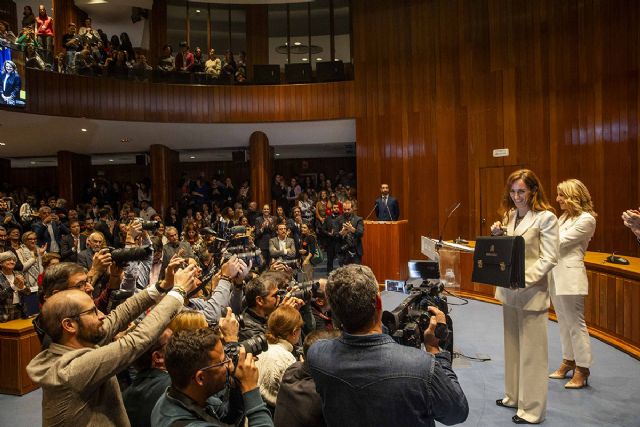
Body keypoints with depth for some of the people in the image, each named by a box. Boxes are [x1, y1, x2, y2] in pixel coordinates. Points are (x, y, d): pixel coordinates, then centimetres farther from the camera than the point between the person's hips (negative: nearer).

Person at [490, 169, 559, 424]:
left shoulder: (545, 218, -11)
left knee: (531, 352, 3)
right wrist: (497, 235, -4)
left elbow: (549, 258, -15)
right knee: (512, 346, 18)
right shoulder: (511, 215, 9)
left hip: (532, 292, -7)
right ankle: (514, 396, 33)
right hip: (509, 290, 7)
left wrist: (524, 278, -24)